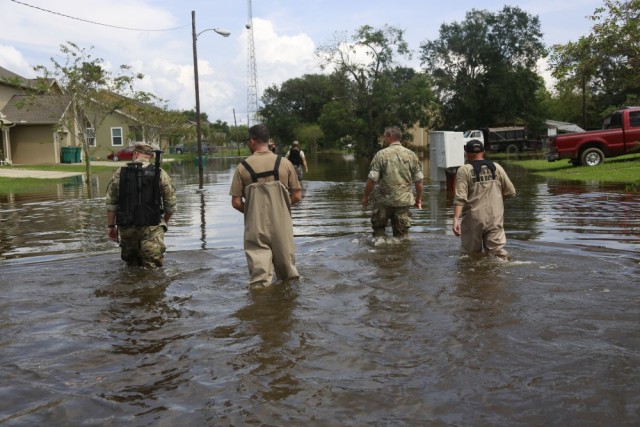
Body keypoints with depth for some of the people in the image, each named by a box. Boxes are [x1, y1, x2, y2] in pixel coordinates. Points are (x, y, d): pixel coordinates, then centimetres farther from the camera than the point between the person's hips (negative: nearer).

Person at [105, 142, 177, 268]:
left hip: (126, 228, 2)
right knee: (152, 267, -3)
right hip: (151, 229, -2)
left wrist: (111, 226, 13)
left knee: (131, 265, 17)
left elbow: (111, 203, 4)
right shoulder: (160, 174, -1)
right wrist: (164, 222, 19)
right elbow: (171, 204, 3)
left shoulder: (120, 173, 2)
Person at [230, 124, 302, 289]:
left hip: (256, 225, -1)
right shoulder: (284, 163, -1)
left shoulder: (243, 167, -5)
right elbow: (297, 196, 0)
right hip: (281, 224, 2)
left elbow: (236, 203, -5)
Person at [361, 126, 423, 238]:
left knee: (379, 227, 16)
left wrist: (365, 197, 2)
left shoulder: (381, 154, -8)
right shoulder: (411, 155, 3)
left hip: (384, 200, -2)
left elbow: (372, 179, -10)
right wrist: (418, 199, 15)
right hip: (404, 200, 3)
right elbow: (419, 180, 4)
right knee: (402, 233, 9)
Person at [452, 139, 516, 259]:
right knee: (498, 250, 2)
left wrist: (456, 219, -21)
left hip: (473, 219, -2)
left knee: (470, 255, 11)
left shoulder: (464, 170, -4)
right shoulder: (496, 167, 6)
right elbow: (511, 192, 9)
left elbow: (460, 198, -16)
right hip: (495, 218, 2)